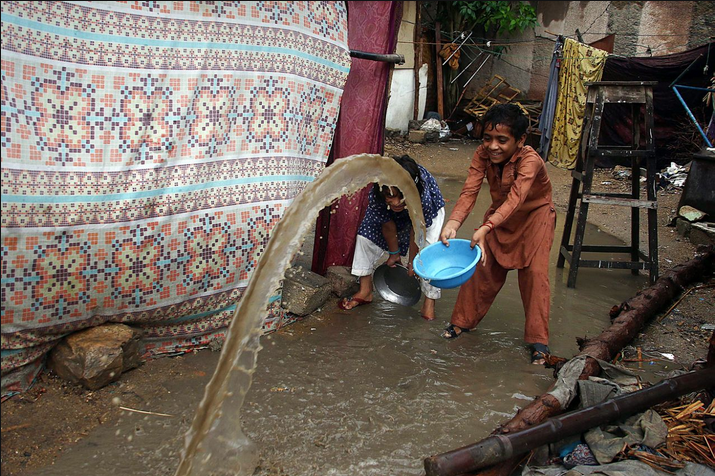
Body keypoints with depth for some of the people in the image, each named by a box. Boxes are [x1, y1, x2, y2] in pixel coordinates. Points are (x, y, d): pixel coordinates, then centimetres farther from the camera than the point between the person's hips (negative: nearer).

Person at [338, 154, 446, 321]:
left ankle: (429, 301, -4)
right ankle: (365, 291, 8)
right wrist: (394, 254, -7)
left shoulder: (423, 196, -45)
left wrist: (412, 263, -17)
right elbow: (388, 226, -22)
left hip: (427, 211, -2)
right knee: (366, 234, -6)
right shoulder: (376, 196, -39)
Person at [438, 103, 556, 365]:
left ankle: (538, 339, 1)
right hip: (499, 214, 4)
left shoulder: (530, 160, -35)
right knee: (484, 266, 3)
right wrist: (453, 223, -50)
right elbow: (469, 191, -31)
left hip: (535, 215, -4)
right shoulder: (483, 154, -22)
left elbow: (516, 198, -50)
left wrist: (485, 229, -64)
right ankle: (464, 320, 21)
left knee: (534, 272, -12)